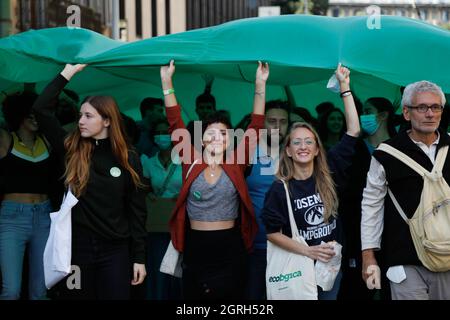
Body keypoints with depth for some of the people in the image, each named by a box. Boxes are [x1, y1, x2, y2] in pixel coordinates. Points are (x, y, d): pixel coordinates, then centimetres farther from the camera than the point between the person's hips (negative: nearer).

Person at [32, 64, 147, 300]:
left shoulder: (128, 159, 1)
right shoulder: (71, 150, 1)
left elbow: (136, 209, 2)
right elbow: (40, 109, -7)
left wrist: (139, 257, -2)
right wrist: (68, 72, -8)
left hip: (115, 250, -1)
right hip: (76, 246, 1)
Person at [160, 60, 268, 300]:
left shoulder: (235, 165, 0)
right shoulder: (191, 163, 0)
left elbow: (256, 127, -3)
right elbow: (175, 123, -3)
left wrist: (260, 86, -7)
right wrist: (167, 81, -8)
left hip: (229, 247, 0)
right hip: (195, 246, 0)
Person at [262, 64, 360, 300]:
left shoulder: (328, 174, -3)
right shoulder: (280, 189, -10)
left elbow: (353, 132, -6)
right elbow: (273, 232, -10)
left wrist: (345, 87, -8)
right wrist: (308, 251, -20)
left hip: (332, 261, 3)